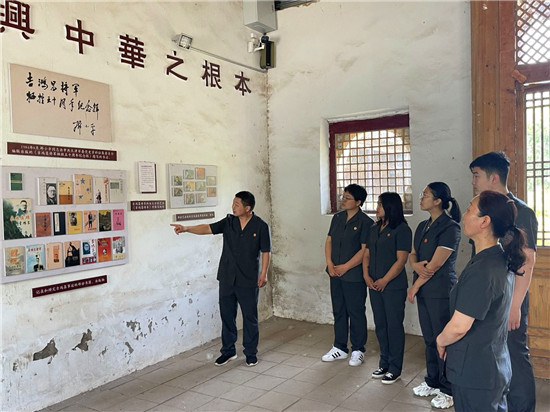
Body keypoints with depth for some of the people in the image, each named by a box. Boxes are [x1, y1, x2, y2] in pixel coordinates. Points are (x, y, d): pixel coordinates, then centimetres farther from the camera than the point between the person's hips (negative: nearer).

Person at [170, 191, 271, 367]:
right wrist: (186, 228, -21)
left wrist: (263, 274, -9)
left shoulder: (260, 226, -7)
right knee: (227, 315, 11)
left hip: (248, 280, -3)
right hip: (227, 278, 4)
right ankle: (228, 351, 27)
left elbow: (266, 252, -4)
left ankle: (251, 353, 22)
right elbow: (208, 228, -7)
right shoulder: (228, 222, 2)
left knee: (250, 317, 6)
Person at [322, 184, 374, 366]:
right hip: (335, 274, 6)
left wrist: (345, 267, -15)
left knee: (356, 313, 5)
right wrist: (330, 263, -2)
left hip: (354, 276, -6)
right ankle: (340, 348, 28)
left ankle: (358, 351, 20)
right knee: (339, 312, 15)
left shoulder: (365, 222, -11)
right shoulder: (337, 218, 9)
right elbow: (329, 241, 11)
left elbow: (365, 250, -15)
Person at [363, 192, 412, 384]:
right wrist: (366, 275, -1)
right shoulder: (374, 229, 12)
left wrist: (384, 280, -16)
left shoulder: (401, 229, -11)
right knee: (380, 325, 14)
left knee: (394, 326, 3)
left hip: (393, 287, -7)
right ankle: (384, 363, 28)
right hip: (374, 286, 7)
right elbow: (367, 254, 13)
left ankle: (395, 368, 15)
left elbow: (401, 260, -16)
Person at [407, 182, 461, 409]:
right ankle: (432, 381, 31)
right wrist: (415, 265, -12)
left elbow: (435, 265, -17)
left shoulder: (450, 227, -15)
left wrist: (414, 287, -9)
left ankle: (449, 390, 17)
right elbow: (412, 254, 12)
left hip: (440, 292, -7)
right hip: (424, 290, 8)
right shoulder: (423, 226, 11)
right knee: (429, 338, 17)